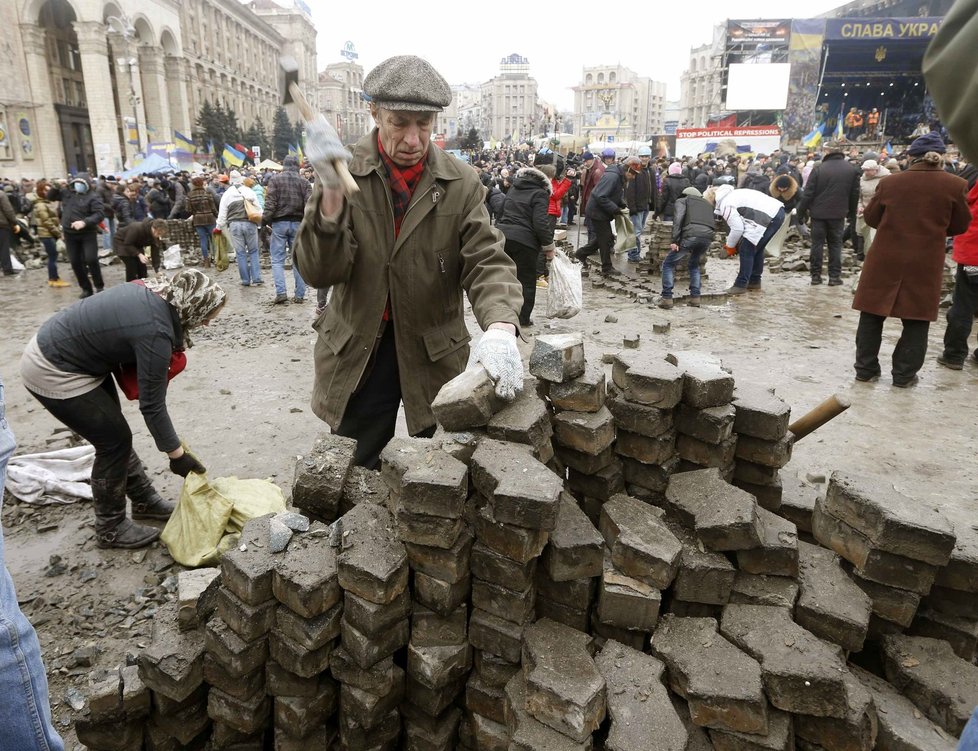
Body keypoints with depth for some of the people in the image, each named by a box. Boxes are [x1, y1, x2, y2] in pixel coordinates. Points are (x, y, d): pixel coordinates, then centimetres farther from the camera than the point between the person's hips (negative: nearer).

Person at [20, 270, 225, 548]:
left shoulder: (154, 292, -5)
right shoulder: (155, 331, -30)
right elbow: (152, 405, -23)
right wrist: (177, 455, -13)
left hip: (55, 346, 9)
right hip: (53, 373, -9)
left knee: (114, 434, 16)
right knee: (114, 442, 0)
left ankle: (144, 500, 32)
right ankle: (111, 530, 16)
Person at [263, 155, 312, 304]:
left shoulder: (275, 180, -1)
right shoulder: (304, 183, 3)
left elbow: (270, 203, -9)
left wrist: (265, 220, -2)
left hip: (279, 223, -2)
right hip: (298, 224, 2)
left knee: (277, 259, 4)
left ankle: (281, 292, -8)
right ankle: (299, 295, 8)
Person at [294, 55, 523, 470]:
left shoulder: (460, 183, -5)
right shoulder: (344, 173, -7)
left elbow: (487, 261, -12)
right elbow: (319, 273, -14)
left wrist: (500, 327, -34)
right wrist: (331, 192, -31)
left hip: (436, 356, 1)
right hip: (357, 356, 0)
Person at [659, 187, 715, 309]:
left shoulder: (682, 201, 21)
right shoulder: (707, 204, 37)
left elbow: (678, 218, 1)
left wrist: (675, 240, -5)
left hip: (691, 235, -5)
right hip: (708, 236, 5)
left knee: (668, 264, 11)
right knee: (694, 265, 29)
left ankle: (667, 298, 3)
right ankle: (695, 297, 21)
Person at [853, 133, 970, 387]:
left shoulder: (890, 182, -4)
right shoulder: (955, 185, -5)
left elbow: (870, 218, 6)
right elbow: (961, 225, 4)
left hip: (885, 259, 1)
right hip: (926, 263, 0)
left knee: (872, 315, 11)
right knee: (916, 320, 9)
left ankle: (865, 368, 15)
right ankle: (904, 374, 13)